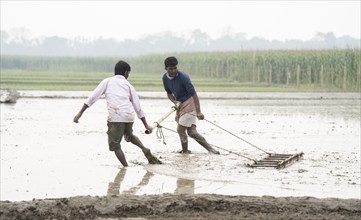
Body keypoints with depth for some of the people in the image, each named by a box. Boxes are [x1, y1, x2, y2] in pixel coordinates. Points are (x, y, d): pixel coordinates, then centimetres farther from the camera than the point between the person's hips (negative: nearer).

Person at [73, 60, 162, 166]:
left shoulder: (107, 81, 14)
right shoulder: (128, 85, 20)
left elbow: (93, 97, 5)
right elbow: (138, 107, 18)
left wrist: (80, 113, 4)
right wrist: (146, 125, 21)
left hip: (115, 117, -3)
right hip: (129, 116, 4)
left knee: (114, 144, 10)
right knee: (129, 135, 32)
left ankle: (126, 167, -1)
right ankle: (145, 150, 10)